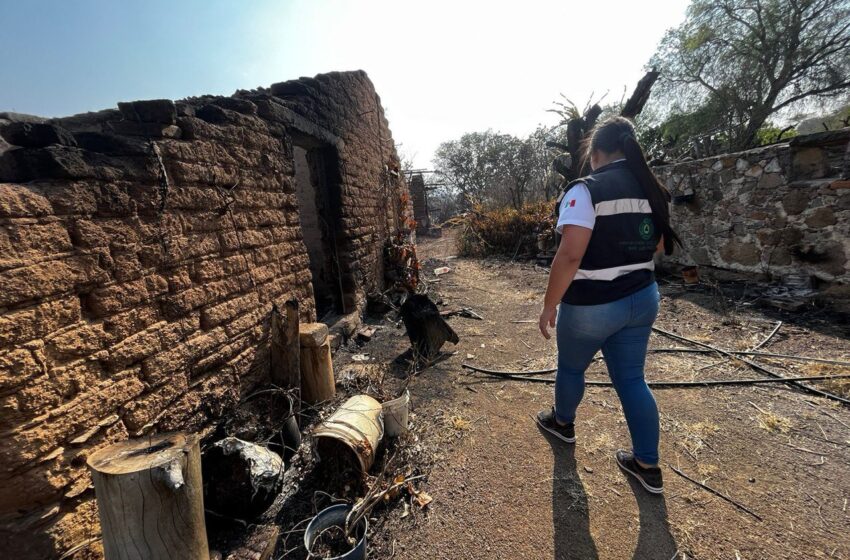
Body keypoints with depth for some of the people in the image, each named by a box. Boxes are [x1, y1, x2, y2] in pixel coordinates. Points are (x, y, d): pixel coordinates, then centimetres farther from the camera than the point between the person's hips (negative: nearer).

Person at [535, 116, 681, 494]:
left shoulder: (587, 190, -18)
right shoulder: (651, 189, 6)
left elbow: (570, 255, -26)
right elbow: (658, 246, 16)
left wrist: (550, 305, -18)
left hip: (591, 306, -7)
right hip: (642, 299, 7)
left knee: (571, 367, 19)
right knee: (631, 378, 17)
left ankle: (563, 423, 43)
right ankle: (648, 465, 27)